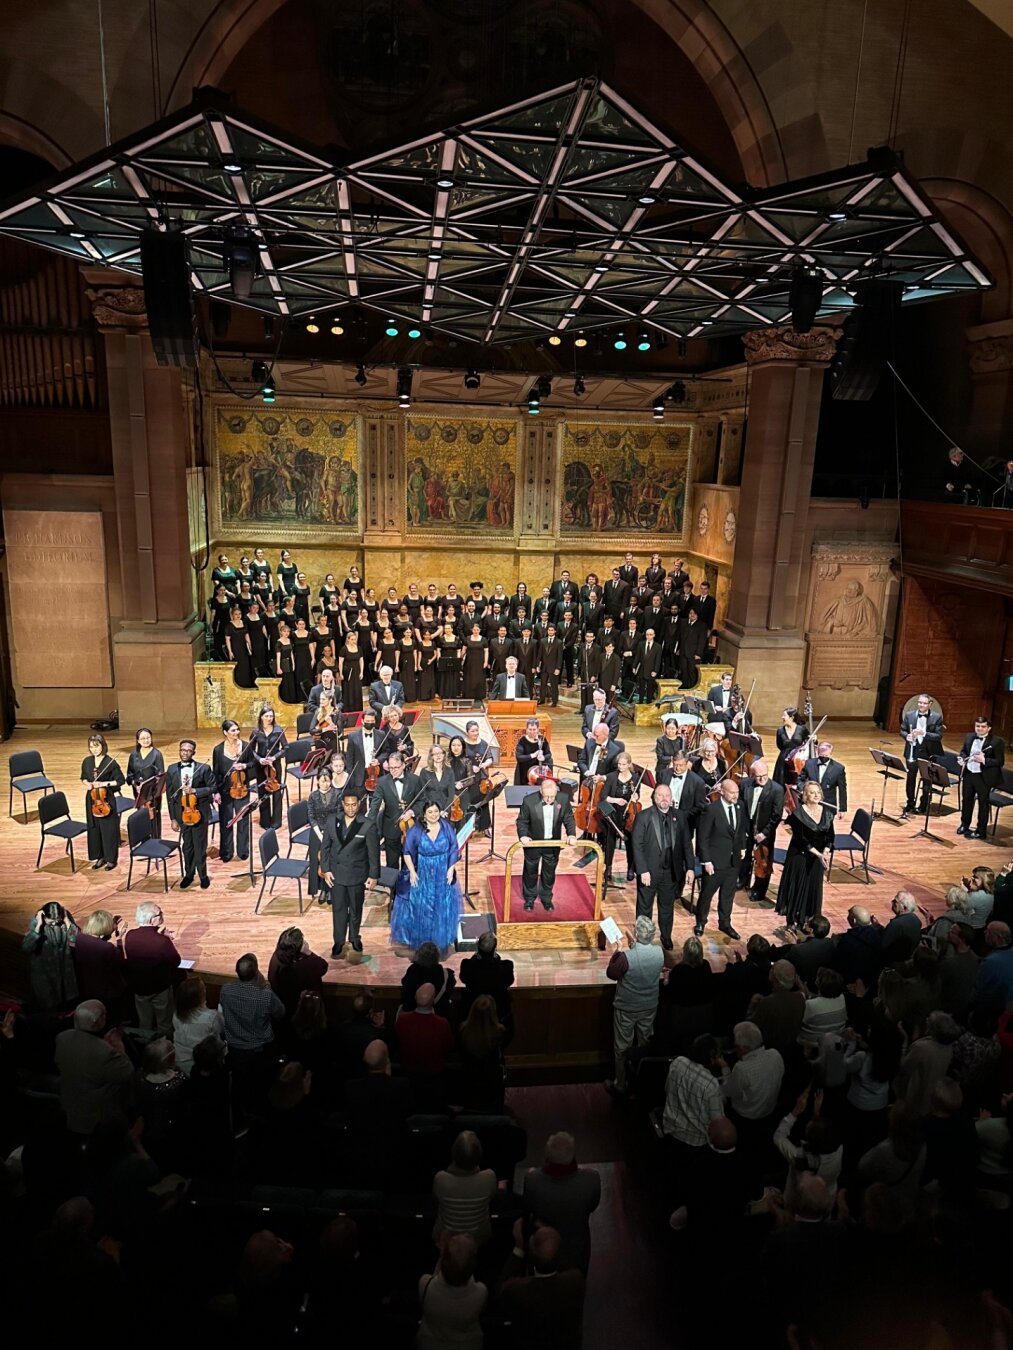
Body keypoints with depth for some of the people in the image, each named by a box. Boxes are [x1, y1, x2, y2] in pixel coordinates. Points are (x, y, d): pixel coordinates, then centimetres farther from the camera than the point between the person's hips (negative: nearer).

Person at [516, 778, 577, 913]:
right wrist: (523, 835, -28)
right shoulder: (529, 801, -22)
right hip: (533, 843, -2)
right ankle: (529, 898, 36)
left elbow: (569, 819, -3)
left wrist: (571, 834, -19)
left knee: (549, 872, 18)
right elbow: (522, 821, -12)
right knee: (530, 872, 15)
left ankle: (546, 898, 39)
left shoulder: (563, 800, -15)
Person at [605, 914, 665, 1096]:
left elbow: (611, 973, -13)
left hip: (626, 1009, -4)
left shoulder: (626, 957, -31)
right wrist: (635, 946, 3)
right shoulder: (660, 953, -17)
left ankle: (620, 1086, 29)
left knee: (622, 1049, 15)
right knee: (645, 1045, 24)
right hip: (650, 1007, 4)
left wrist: (617, 951, -4)